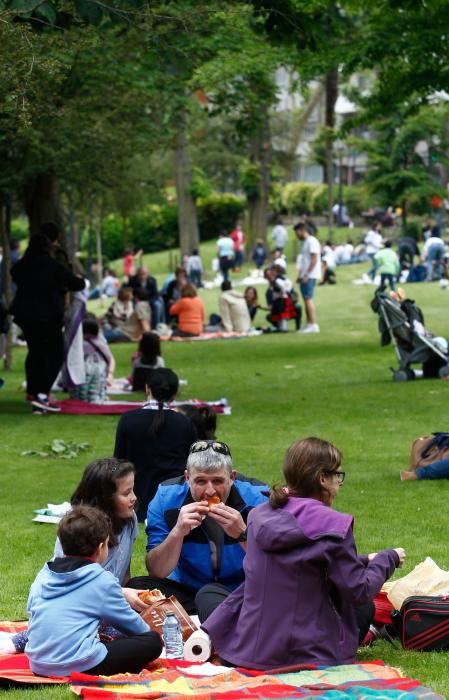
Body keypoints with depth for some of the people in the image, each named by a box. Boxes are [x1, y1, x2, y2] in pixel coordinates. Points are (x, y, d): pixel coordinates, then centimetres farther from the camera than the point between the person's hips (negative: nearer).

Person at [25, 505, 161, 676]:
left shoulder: (43, 575, 12)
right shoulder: (103, 580, -1)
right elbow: (131, 623, 10)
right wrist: (148, 632, 32)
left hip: (39, 665, 6)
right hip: (80, 666, -6)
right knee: (152, 641, 1)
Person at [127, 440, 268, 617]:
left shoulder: (257, 498, -13)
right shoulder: (166, 498, -8)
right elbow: (156, 573, -10)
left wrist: (243, 534, -31)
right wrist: (178, 532, -27)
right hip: (187, 592, 5)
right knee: (138, 586, -21)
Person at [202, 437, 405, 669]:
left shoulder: (259, 515, 5)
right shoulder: (333, 526, -15)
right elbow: (359, 592, -11)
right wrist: (388, 559, 6)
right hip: (306, 656, -6)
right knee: (363, 606, 20)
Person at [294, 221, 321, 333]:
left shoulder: (312, 241, -11)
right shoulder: (305, 242, 18)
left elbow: (314, 259, -17)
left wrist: (307, 275, -19)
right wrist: (300, 275, 16)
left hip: (310, 276, -10)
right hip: (305, 276, 10)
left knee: (308, 299, -12)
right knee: (307, 300, 9)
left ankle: (313, 325, -12)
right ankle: (309, 324, 12)